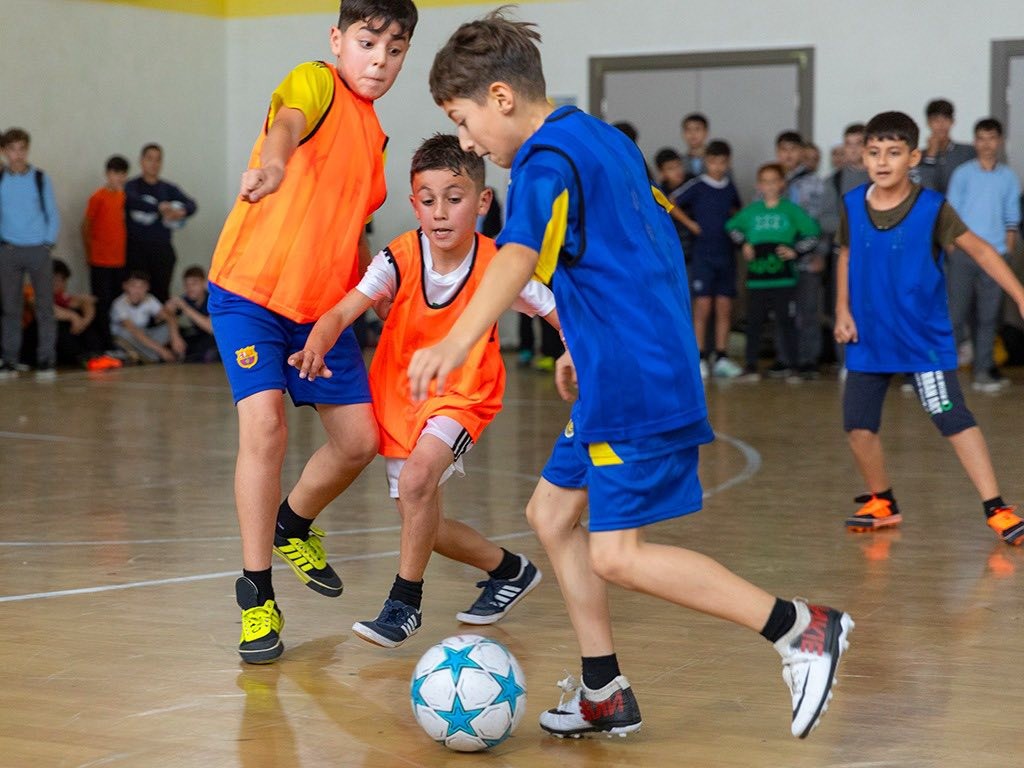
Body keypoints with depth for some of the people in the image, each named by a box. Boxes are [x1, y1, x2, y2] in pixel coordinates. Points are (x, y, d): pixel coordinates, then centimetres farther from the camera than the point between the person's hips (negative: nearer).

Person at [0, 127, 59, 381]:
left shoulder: (41, 179, 2)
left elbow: (53, 214, 6)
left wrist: (48, 243, -3)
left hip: (38, 250, -1)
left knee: (45, 307, -2)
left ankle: (46, 361, 1)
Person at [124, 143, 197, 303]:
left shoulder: (168, 189, 15)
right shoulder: (132, 186, 7)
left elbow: (191, 205, 0)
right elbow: (133, 201, -16)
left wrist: (181, 212, -22)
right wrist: (159, 207, -25)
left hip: (162, 251, 3)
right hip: (137, 250, -3)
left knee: (162, 293, -3)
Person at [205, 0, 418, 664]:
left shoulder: (374, 135, 12)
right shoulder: (316, 83, -11)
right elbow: (288, 120, -37)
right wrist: (272, 162, -59)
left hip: (323, 307, 7)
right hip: (250, 291, -7)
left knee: (360, 439, 4)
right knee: (265, 426, -21)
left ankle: (294, 524, 35)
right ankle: (257, 596, -8)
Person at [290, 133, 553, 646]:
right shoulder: (399, 260, -19)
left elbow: (562, 315, -8)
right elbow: (342, 311, -30)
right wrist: (315, 348, -51)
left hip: (462, 397, -3)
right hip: (399, 393, 3)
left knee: (417, 477, -30)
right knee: (421, 522, 9)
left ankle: (404, 604, -13)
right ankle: (509, 570, 35)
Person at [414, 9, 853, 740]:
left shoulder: (547, 162, -15)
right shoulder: (599, 137, 14)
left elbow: (519, 256, -35)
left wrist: (456, 343, -49)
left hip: (636, 385, -10)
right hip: (619, 377, 10)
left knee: (617, 555, -10)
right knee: (553, 511, 14)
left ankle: (802, 628, -6)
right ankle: (604, 694, 17)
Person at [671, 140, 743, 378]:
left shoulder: (730, 187, 8)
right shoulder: (697, 186, -5)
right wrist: (689, 223, -5)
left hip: (726, 254, 4)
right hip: (703, 254, -4)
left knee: (724, 308, 4)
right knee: (702, 307, -5)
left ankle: (721, 358, 9)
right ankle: (700, 358, -1)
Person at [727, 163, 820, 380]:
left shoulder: (791, 210, 2)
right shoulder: (751, 211, 9)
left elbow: (813, 234, 3)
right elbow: (732, 227, 23)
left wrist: (795, 251, -6)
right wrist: (743, 244, 9)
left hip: (783, 278, -2)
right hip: (756, 277, 2)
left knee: (786, 321, -1)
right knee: (754, 322, 6)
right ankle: (751, 365, 11)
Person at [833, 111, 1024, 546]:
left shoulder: (932, 208, -13)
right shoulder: (852, 205, -3)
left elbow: (980, 250, -7)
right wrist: (842, 310, 5)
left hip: (924, 339, -4)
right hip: (869, 338, 4)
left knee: (954, 419, -12)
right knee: (858, 425, 4)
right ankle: (881, 503, 26)